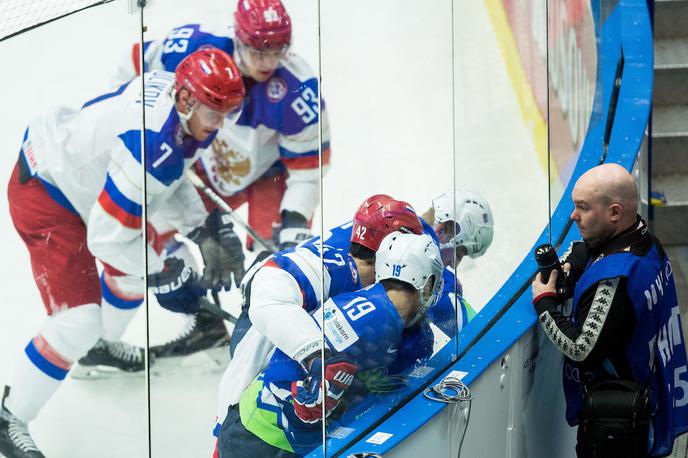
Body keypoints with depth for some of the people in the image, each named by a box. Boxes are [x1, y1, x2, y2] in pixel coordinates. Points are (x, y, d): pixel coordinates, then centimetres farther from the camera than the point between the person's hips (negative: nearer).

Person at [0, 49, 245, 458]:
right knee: (79, 320, -14)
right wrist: (161, 276, -18)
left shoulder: (174, 90, -9)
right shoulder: (151, 146, -37)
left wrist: (200, 226, 1)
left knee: (143, 258, 24)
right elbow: (107, 238, -30)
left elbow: (169, 174, 10)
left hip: (80, 173, 10)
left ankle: (104, 346, 50)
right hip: (44, 196, -10)